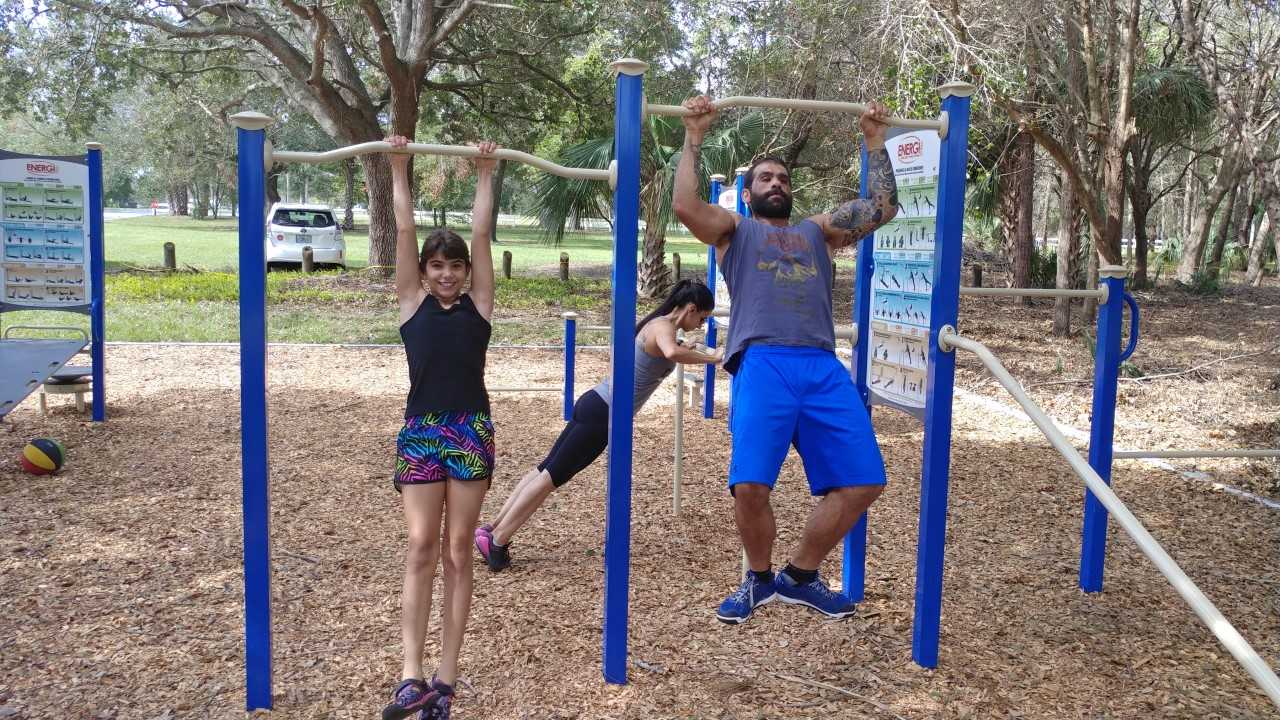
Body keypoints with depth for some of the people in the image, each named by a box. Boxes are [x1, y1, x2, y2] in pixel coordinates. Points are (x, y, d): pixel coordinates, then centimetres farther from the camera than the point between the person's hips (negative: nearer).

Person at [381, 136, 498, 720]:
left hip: (471, 432, 0)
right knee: (420, 549, -5)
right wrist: (399, 170, 7)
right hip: (420, 432, 0)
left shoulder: (478, 304, 8)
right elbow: (404, 231, 5)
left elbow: (482, 235, 6)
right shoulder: (413, 302, 8)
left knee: (457, 554, 3)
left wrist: (485, 175, 9)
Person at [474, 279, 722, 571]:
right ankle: (497, 540, 0)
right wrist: (710, 358, -26)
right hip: (603, 414, -9)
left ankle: (493, 529, 13)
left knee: (547, 469, 10)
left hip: (595, 405, 9)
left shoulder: (658, 324, 16)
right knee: (552, 476, -5)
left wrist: (688, 350, 38)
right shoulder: (663, 327, -13)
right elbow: (671, 353, -37)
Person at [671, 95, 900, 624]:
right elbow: (685, 206, 2)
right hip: (762, 363, -4)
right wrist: (694, 138, 7)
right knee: (750, 485, -21)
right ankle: (758, 579, 9)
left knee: (862, 481, -7)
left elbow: (883, 207, 22)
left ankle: (800, 576, 14)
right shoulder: (734, 230, 22)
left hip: (823, 368, 4)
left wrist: (875, 140, 23)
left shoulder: (818, 229, 31)